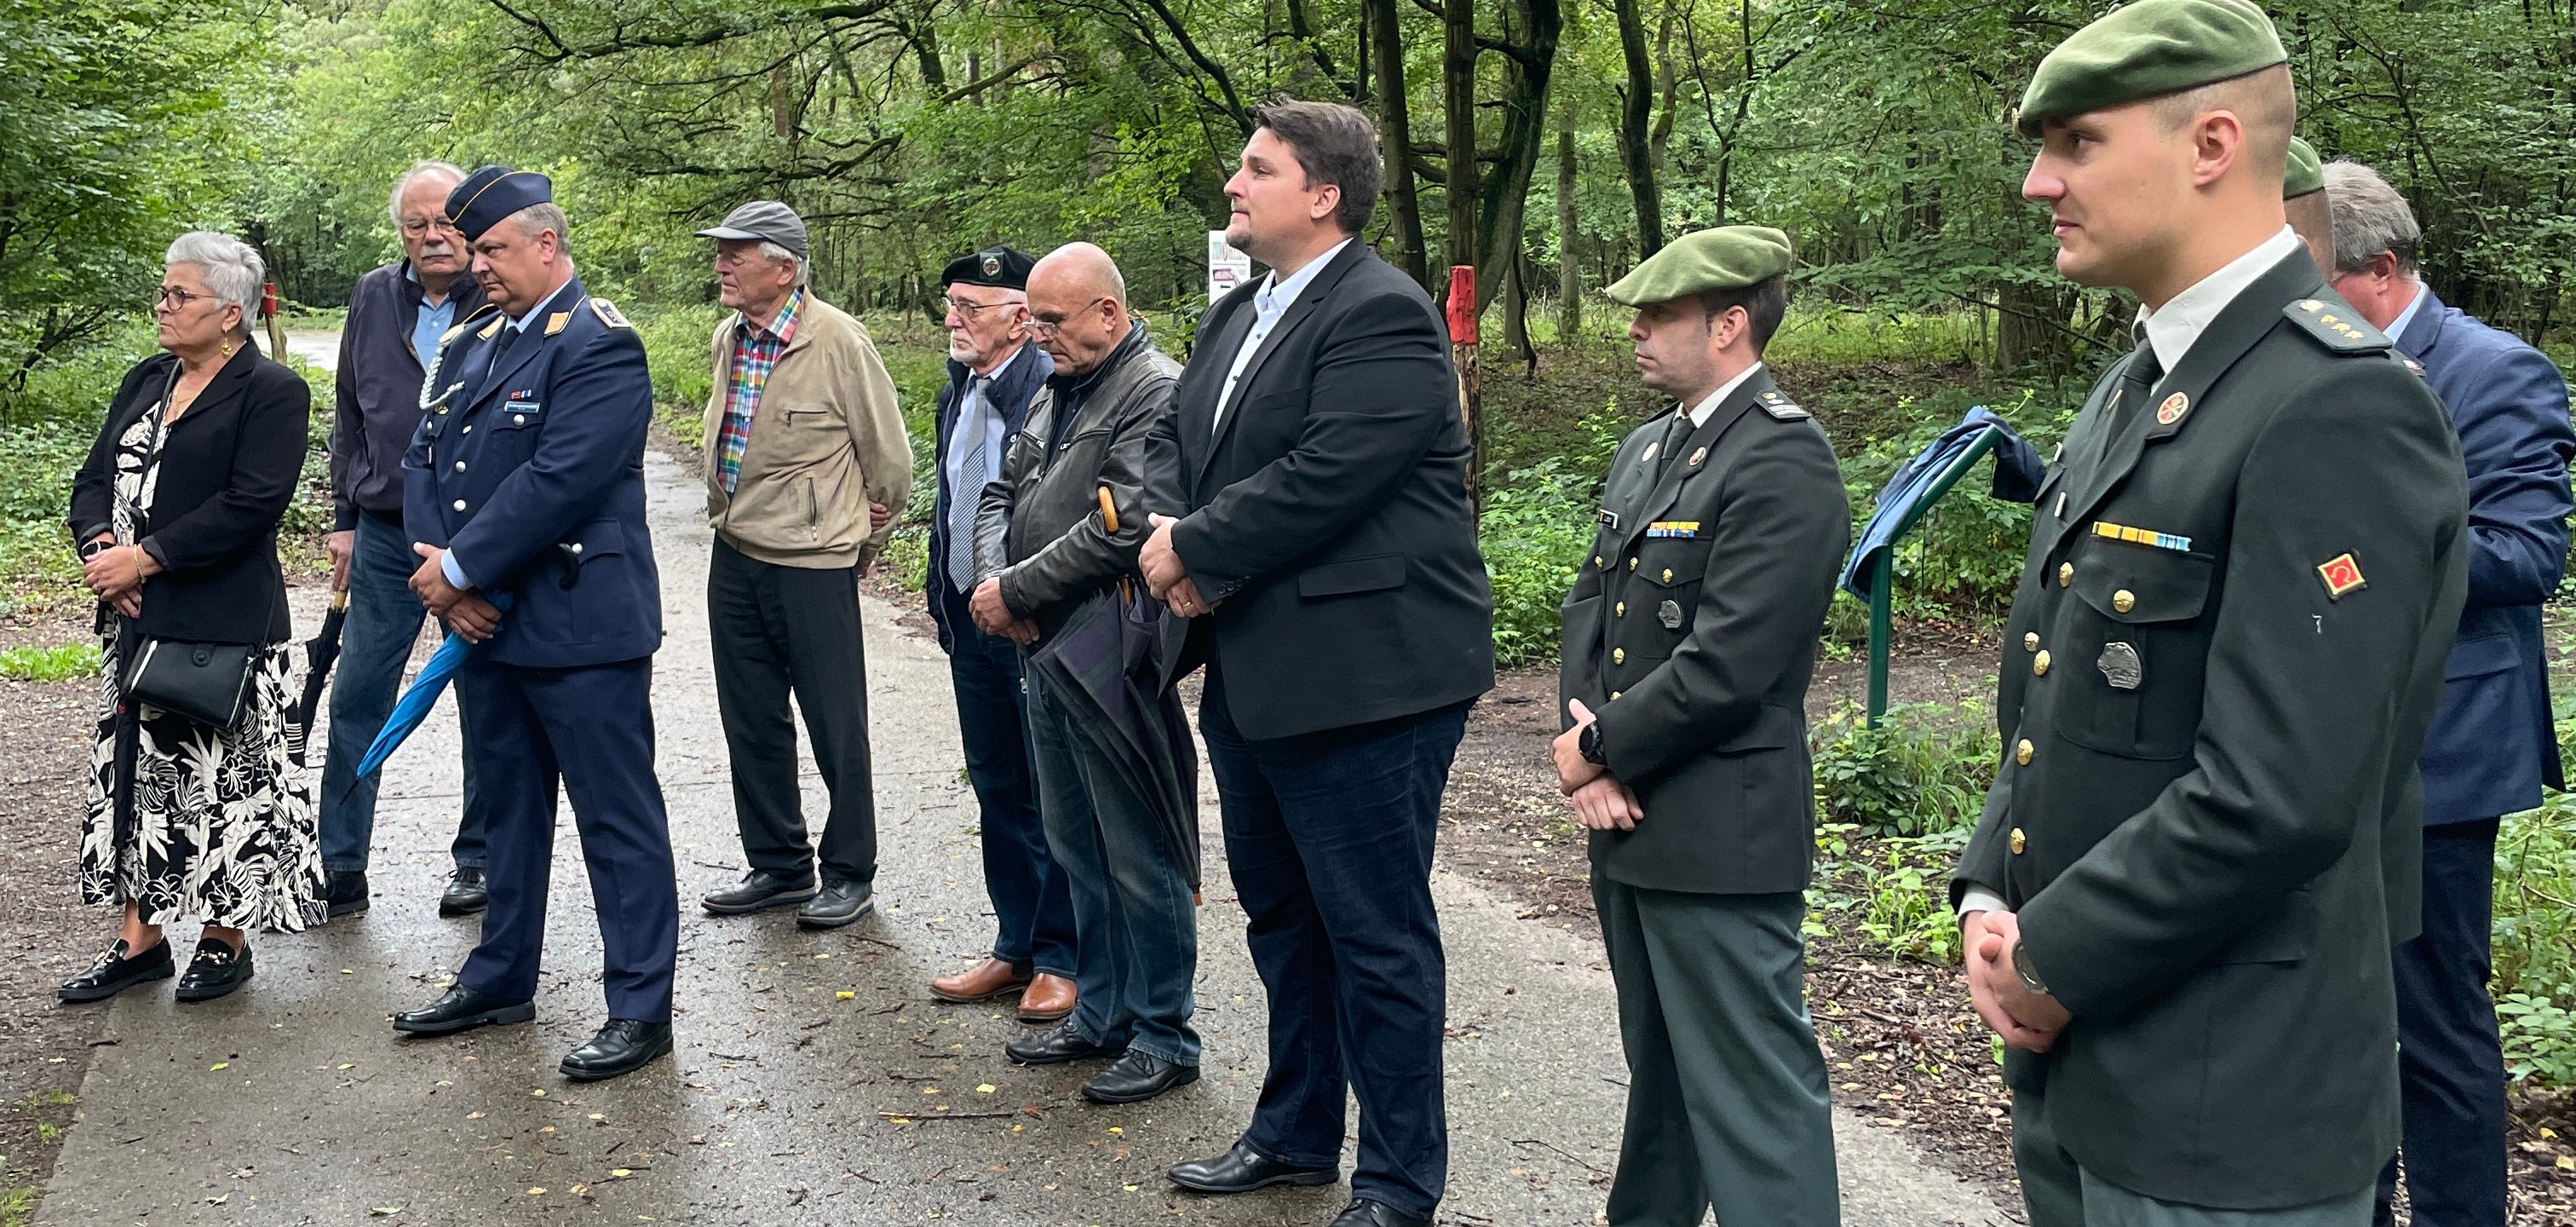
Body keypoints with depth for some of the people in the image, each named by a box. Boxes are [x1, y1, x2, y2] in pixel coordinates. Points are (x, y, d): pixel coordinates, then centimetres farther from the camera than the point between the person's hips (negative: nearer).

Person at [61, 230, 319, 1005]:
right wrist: (99, 546, -8)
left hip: (223, 625, -7)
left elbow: (251, 504, -18)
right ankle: (139, 940, 21)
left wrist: (145, 559, -19)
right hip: (135, 621, 7)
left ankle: (225, 940, 16)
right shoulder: (146, 381, 14)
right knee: (134, 770, 11)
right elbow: (95, 477, 12)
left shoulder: (272, 394, -8)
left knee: (223, 781, 2)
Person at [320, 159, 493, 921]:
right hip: (386, 536, 4)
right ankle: (338, 872, 13)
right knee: (356, 702, 4)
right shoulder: (373, 300, 8)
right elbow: (349, 416, 15)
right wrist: (345, 517, 12)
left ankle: (480, 860, 21)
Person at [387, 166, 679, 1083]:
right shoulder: (475, 340, 13)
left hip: (579, 627, -8)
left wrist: (460, 568, -16)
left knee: (618, 818, 0)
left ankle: (641, 1008, 7)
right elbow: (426, 456, 10)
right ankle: (501, 978, 33)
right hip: (485, 622, 9)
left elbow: (560, 481, -22)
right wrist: (438, 569, -5)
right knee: (509, 805, 20)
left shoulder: (598, 345, -13)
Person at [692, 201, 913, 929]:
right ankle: (778, 866, 26)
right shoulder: (726, 341, 7)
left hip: (813, 563, -7)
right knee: (751, 722, 13)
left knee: (836, 727, 2)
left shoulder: (839, 341, -13)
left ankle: (850, 873, 15)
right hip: (734, 556, 7)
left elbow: (889, 457, -4)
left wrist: (865, 537, 6)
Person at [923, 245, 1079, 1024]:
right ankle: (1016, 949, 28)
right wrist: (942, 599, 16)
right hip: (971, 619, 8)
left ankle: (1062, 959, 16)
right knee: (998, 790, 16)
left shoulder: (1055, 389, -17)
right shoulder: (958, 390, 10)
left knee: (1054, 793, 4)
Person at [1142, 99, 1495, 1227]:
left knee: (1379, 941, 1)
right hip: (1251, 674, 10)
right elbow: (1170, 440, 14)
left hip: (1362, 681, -10)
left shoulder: (1382, 317, -16)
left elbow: (1319, 480, -24)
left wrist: (1193, 553, -14)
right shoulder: (1238, 315, 15)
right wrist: (1169, 530, -7)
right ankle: (1294, 1135, 37)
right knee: (1280, 918, 21)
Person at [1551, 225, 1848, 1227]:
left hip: (1720, 833, -9)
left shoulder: (1783, 459, -16)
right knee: (1660, 1071, 22)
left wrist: (1600, 749, -10)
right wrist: (1583, 739, -4)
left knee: (1753, 1095, -4)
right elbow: (1590, 603, 13)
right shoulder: (1646, 448, 13)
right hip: (1629, 823, 9)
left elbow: (1724, 667, -22)